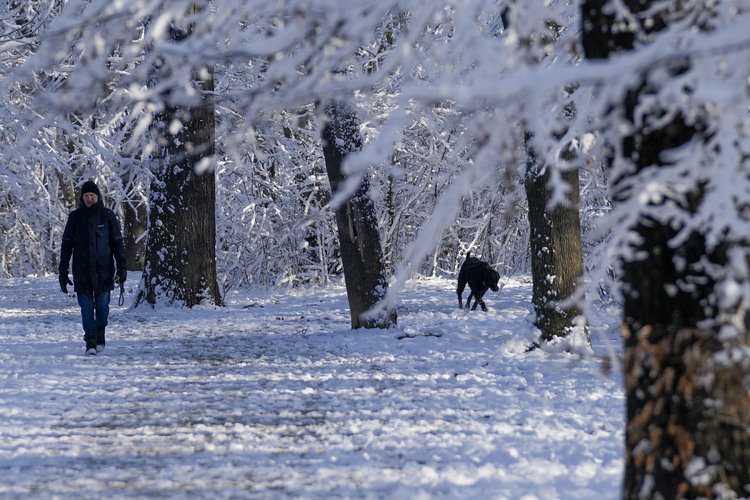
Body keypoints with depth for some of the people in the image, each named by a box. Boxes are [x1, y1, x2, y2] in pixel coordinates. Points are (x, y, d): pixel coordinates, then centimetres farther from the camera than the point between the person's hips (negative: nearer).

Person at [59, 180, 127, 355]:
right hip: (82, 270, 0)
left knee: (102, 306, 0)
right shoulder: (75, 217, 6)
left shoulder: (107, 215, 4)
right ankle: (90, 341, -2)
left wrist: (122, 267, -2)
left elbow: (117, 242, 7)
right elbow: (66, 245, 10)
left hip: (103, 269, 0)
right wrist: (63, 272, 6)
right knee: (86, 307, -5)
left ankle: (100, 333, 25)